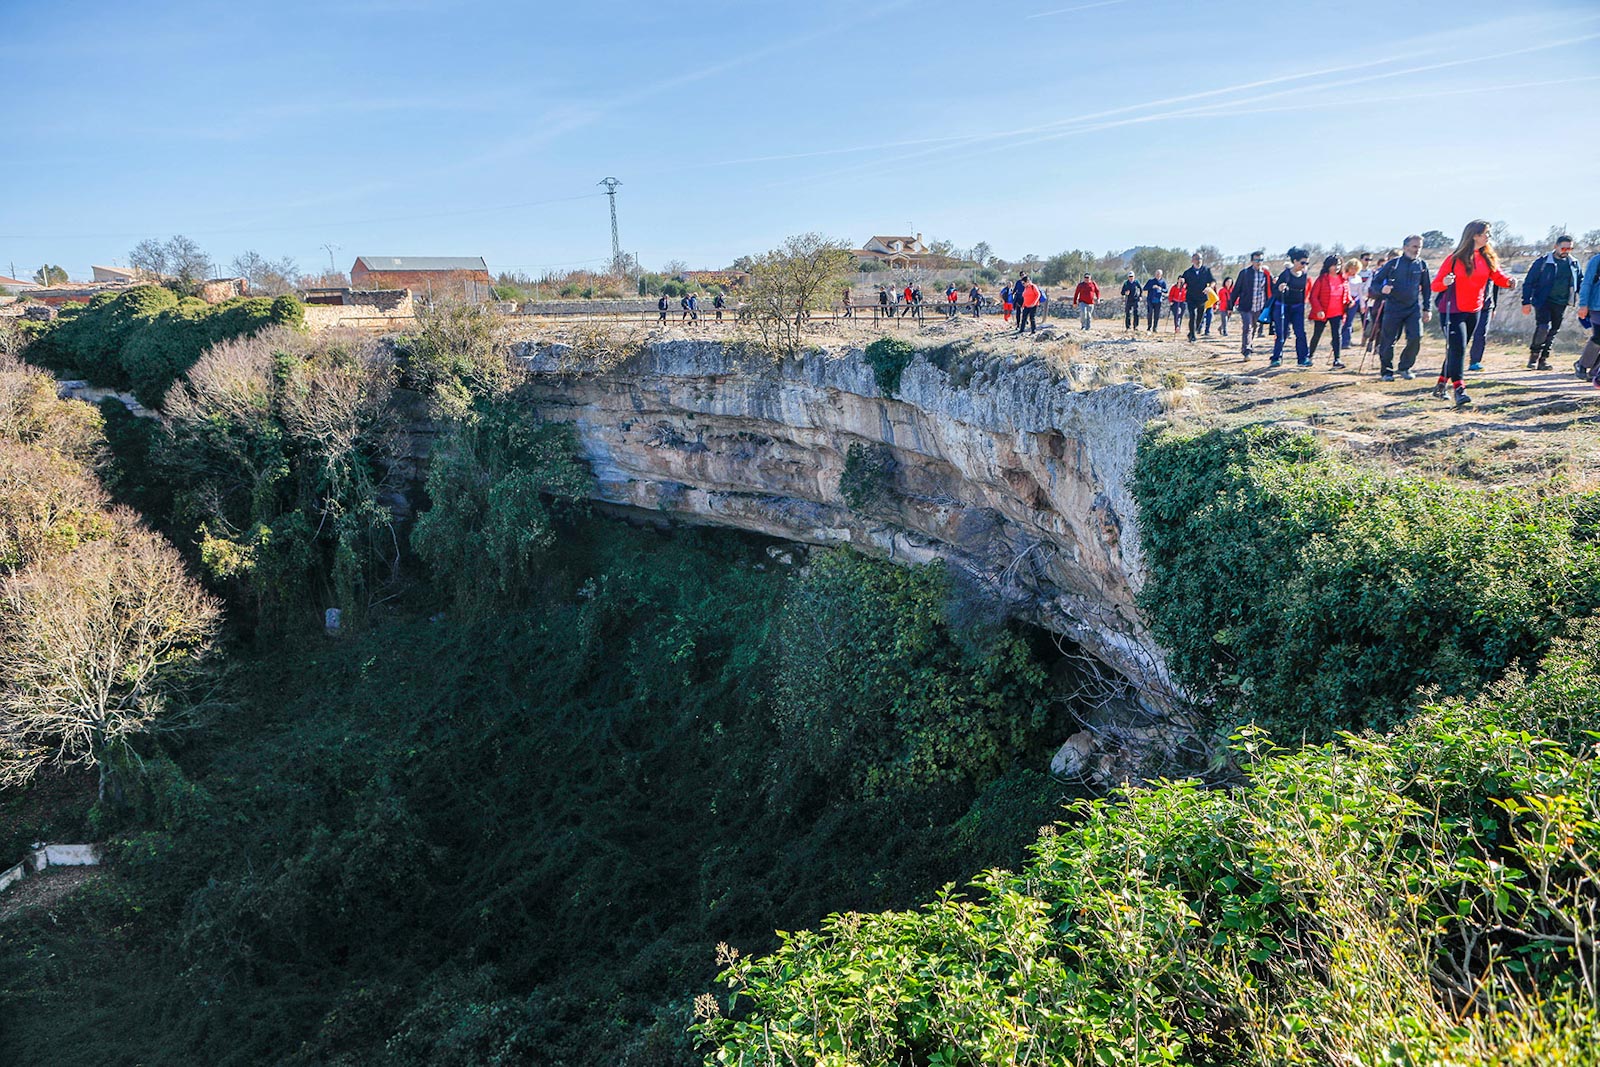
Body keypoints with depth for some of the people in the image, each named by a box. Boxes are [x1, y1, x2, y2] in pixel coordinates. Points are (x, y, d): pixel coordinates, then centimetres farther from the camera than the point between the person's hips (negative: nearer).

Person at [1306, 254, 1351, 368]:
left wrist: (1349, 301, -5)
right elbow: (1313, 296, -7)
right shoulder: (1321, 279, -6)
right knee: (1317, 335, 11)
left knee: (1337, 335, -7)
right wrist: (1318, 310, -18)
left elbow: (1347, 295, 18)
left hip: (1337, 313, 2)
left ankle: (1337, 360, -7)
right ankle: (1310, 356, 32)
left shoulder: (1344, 279, 7)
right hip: (1322, 313, -2)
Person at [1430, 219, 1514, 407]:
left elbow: (1498, 277, 6)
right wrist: (1445, 283, -29)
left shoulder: (1488, 258, 6)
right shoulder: (1455, 258, -8)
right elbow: (1435, 285, -7)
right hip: (1453, 311, -6)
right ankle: (1459, 389, -19)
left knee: (1456, 349, 12)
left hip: (1474, 311, 6)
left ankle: (1442, 384, 24)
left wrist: (1508, 282, -15)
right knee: (1458, 348, -16)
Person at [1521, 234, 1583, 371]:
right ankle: (1534, 354, -2)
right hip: (1543, 302, -5)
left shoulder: (1573, 263, 10)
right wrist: (1526, 302, -10)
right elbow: (1529, 282, -4)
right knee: (1543, 327, -21)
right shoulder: (1543, 261, -5)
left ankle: (1543, 359, 15)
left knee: (1553, 331, 6)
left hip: (1561, 303, 5)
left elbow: (1580, 280, 21)